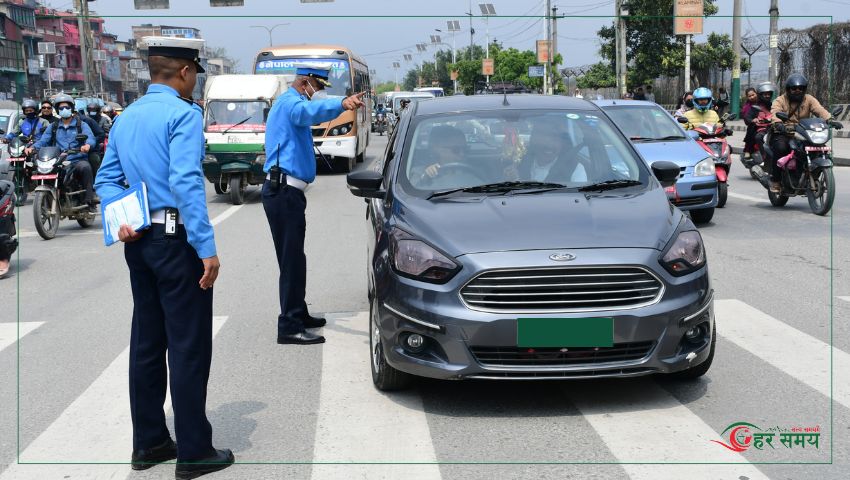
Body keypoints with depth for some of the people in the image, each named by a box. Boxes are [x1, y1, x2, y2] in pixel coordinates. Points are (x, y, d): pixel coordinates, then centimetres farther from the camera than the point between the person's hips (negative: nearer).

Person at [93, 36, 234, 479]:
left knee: (146, 342, 14)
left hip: (139, 242, 8)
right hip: (177, 241, -8)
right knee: (188, 345, -2)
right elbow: (186, 183, -21)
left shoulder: (125, 118, 13)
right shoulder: (183, 114, -13)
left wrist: (122, 220, -1)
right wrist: (207, 248, -21)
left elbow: (107, 179, 12)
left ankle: (148, 442, 22)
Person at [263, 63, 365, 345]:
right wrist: (341, 104, -55)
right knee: (292, 259, -11)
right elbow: (312, 110, -37)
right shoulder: (290, 102, -13)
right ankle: (290, 327, -10)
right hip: (284, 192, -11)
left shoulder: (289, 104, 22)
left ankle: (297, 315, 29)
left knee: (293, 257, 18)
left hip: (286, 192, 11)